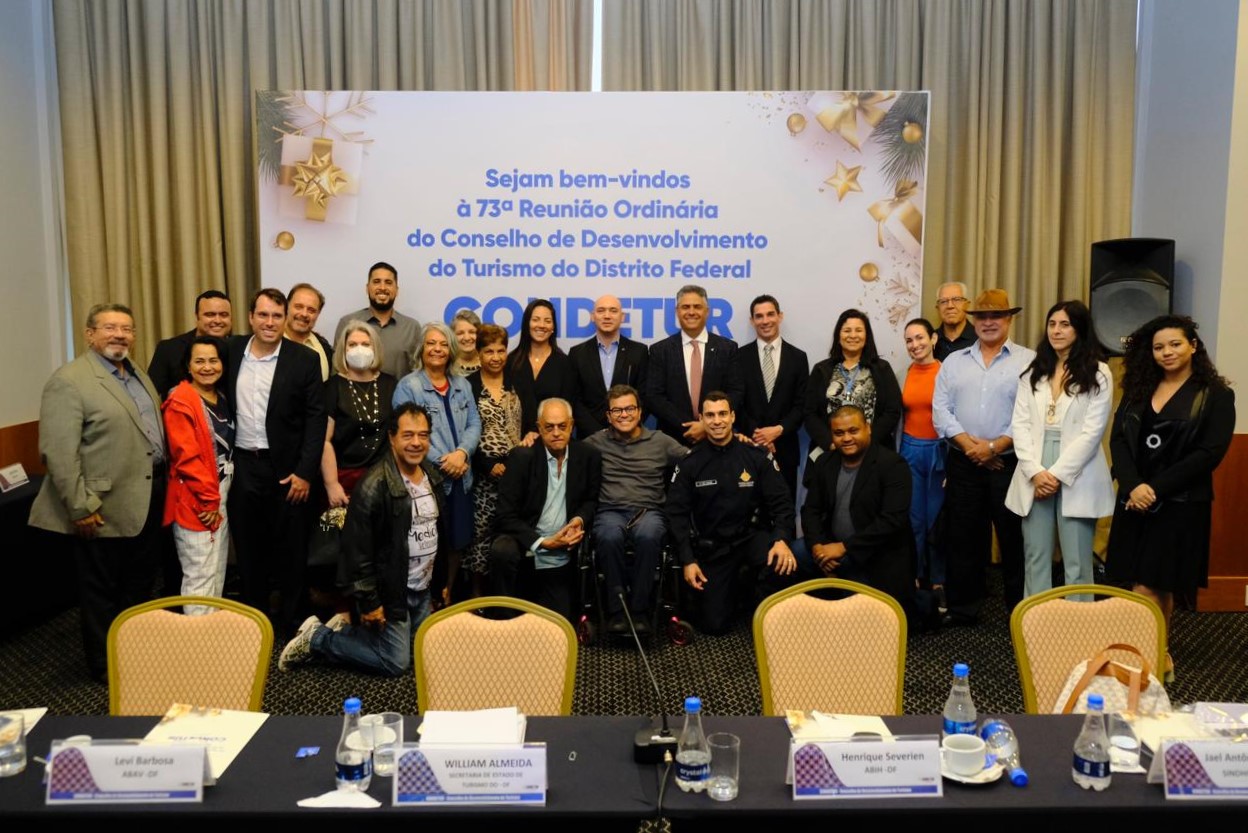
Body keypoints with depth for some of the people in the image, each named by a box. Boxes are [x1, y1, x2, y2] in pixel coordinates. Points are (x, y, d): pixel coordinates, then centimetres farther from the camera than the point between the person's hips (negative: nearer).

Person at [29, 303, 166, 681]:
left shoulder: (139, 376, 12)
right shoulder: (69, 381, -15)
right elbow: (58, 452, -18)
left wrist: (164, 481, 13)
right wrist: (81, 508, -19)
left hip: (148, 500, 8)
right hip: (106, 508, -8)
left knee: (141, 583, 20)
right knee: (102, 591, 8)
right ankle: (106, 665, 23)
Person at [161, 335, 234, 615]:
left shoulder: (222, 398, 10)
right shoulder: (180, 402, -14)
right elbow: (186, 458, -18)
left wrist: (219, 499, 9)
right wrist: (209, 500, -16)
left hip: (221, 496, 8)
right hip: (194, 501, -8)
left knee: (218, 573, 14)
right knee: (201, 576, -5)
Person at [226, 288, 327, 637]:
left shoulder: (304, 359, -5)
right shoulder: (232, 351, 4)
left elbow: (315, 418, -7)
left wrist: (305, 472, -12)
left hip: (286, 468, -3)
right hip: (241, 466, 3)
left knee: (291, 549, 6)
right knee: (248, 546, 12)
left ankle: (289, 622, 20)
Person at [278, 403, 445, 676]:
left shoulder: (433, 475, 3)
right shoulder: (374, 486, -22)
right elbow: (357, 550, -20)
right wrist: (368, 602, -18)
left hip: (423, 591, 8)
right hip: (391, 592, -8)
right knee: (396, 662, -2)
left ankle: (345, 628, 26)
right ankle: (317, 638, 13)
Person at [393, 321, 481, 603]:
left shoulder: (462, 385, 14)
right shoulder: (408, 386, -2)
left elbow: (474, 424, 7)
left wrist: (462, 453, -13)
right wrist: (441, 461, -15)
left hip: (460, 477, 5)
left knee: (458, 540, 11)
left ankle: (448, 596, 28)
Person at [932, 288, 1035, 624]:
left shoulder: (1029, 361, 0)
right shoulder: (954, 361, 10)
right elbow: (940, 410, 2)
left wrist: (994, 446, -15)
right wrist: (969, 444, -10)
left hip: (1009, 464, -3)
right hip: (963, 464, 3)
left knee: (1014, 539, 5)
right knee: (963, 538, 8)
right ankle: (962, 608, 19)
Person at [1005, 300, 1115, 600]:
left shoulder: (1098, 374, 1)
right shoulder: (1033, 372, 12)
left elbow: (1092, 432, -7)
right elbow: (1020, 425, 4)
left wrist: (1057, 474, -12)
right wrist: (1036, 472, -9)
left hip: (1076, 479, -3)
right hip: (1035, 477, 4)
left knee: (1077, 564, 1)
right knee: (1035, 559, 8)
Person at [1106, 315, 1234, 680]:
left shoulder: (1216, 395, -2)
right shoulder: (1139, 389, 10)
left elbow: (1210, 452, -10)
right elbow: (1118, 439, 2)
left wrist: (1157, 488, -16)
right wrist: (1133, 485, -14)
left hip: (1181, 503, -4)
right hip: (1135, 500, 4)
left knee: (1159, 586, -1)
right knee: (1146, 587, 7)